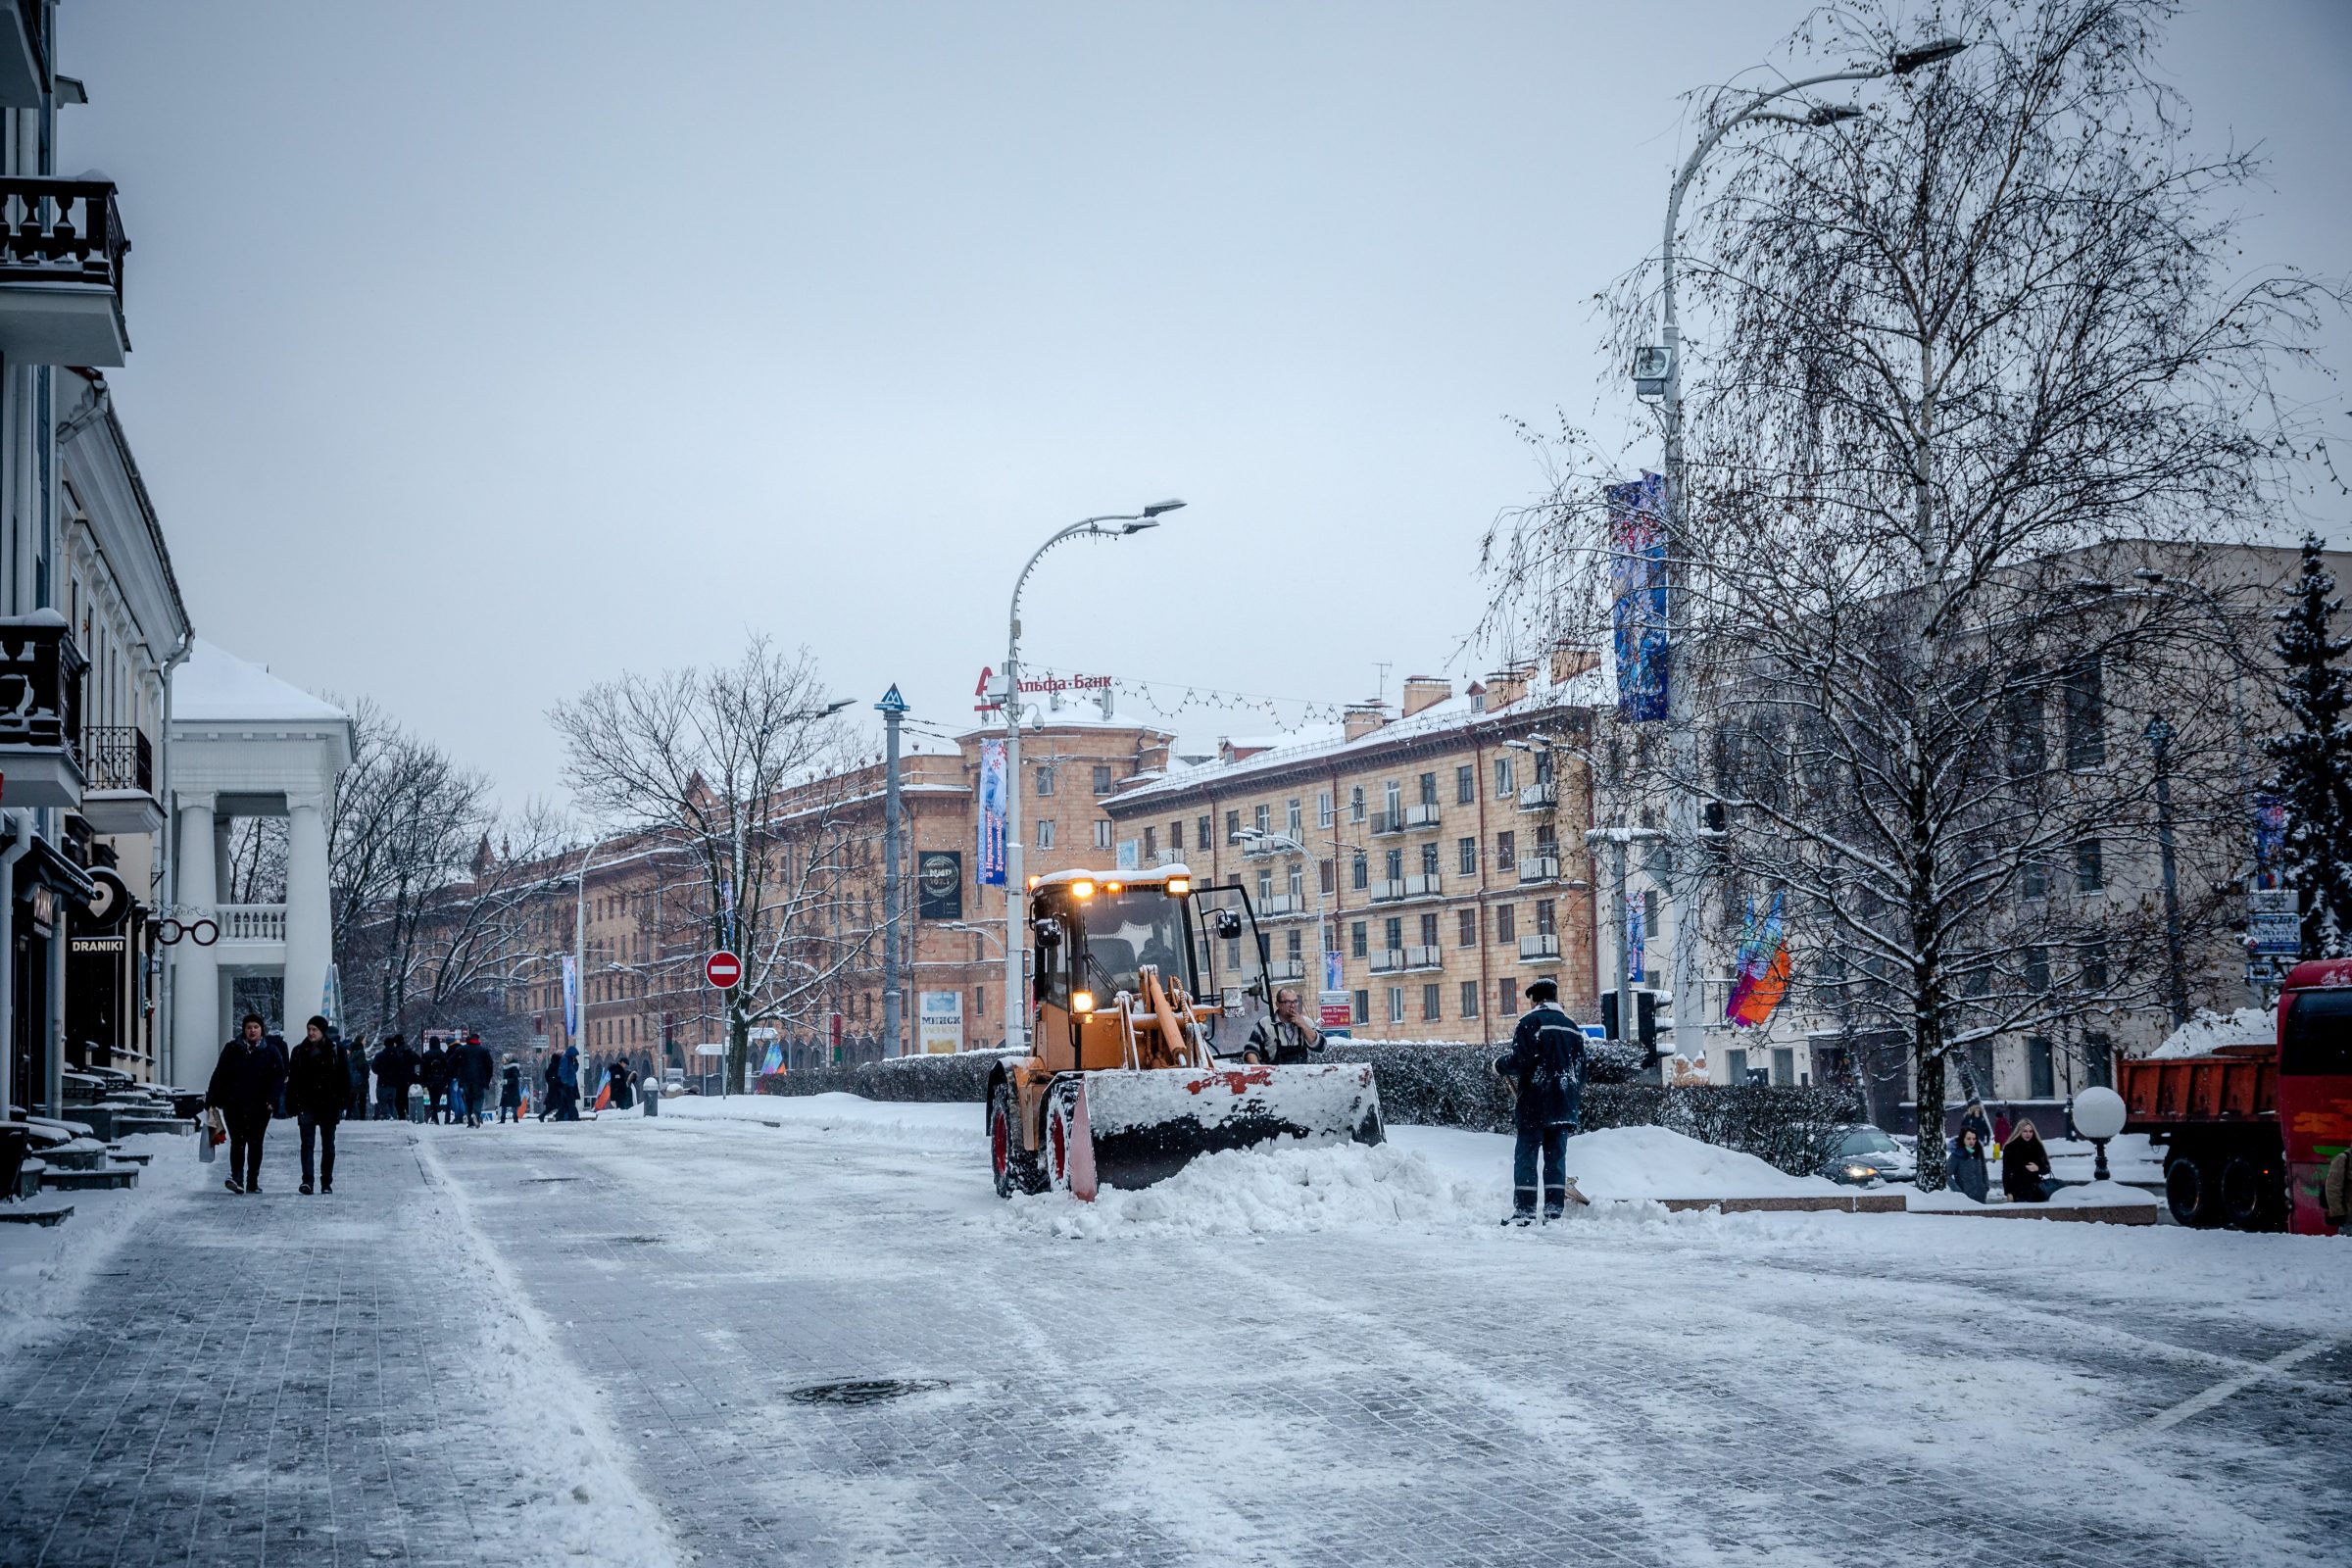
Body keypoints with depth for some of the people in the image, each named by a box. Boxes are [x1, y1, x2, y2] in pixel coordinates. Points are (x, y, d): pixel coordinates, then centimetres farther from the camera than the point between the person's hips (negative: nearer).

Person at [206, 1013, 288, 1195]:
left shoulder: (271, 1051, 4)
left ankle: (253, 1181, 13)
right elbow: (219, 1075, 6)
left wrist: (272, 1099, -10)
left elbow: (279, 1077, 2)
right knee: (237, 1141, -10)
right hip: (234, 1104, 0)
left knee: (255, 1143, 6)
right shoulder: (233, 1049, 5)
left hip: (260, 1106, 0)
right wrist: (211, 1099, 1)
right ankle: (236, 1177, -15)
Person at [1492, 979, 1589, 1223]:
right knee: (1556, 1158, 7)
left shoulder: (1530, 1022, -6)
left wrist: (1500, 1065, 4)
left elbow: (1520, 1062, -15)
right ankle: (1554, 1213, 4)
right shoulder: (1572, 1026, 14)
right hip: (1564, 1107, 6)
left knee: (1525, 1157, -1)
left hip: (1535, 1105, -5)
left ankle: (1524, 1212, -4)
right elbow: (1581, 1069, 17)